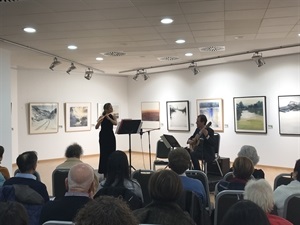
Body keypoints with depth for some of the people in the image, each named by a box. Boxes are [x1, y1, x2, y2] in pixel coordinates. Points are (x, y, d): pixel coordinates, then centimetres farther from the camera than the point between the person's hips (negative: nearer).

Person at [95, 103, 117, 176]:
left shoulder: (113, 117, 3)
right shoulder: (101, 117, -7)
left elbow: (115, 123, -17)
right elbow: (96, 127, -18)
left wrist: (108, 118, -28)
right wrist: (100, 121, -36)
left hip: (111, 136, 4)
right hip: (103, 137, -3)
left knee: (111, 153, 6)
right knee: (104, 153, -1)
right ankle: (103, 170, 9)